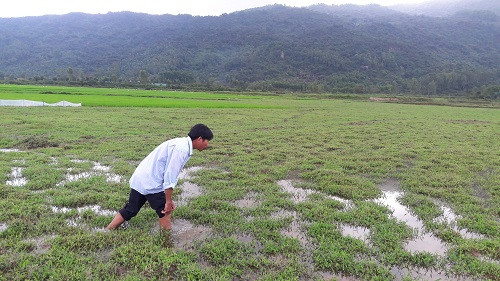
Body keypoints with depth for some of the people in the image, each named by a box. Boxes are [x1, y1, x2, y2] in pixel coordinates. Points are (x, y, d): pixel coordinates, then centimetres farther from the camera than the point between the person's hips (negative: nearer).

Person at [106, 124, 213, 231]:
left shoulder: (180, 144, 12)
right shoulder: (182, 149, -19)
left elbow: (169, 173, 17)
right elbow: (170, 176, -22)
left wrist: (168, 199, 18)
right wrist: (168, 201, -14)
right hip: (151, 183, -10)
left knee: (130, 211, 18)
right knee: (165, 212, 0)